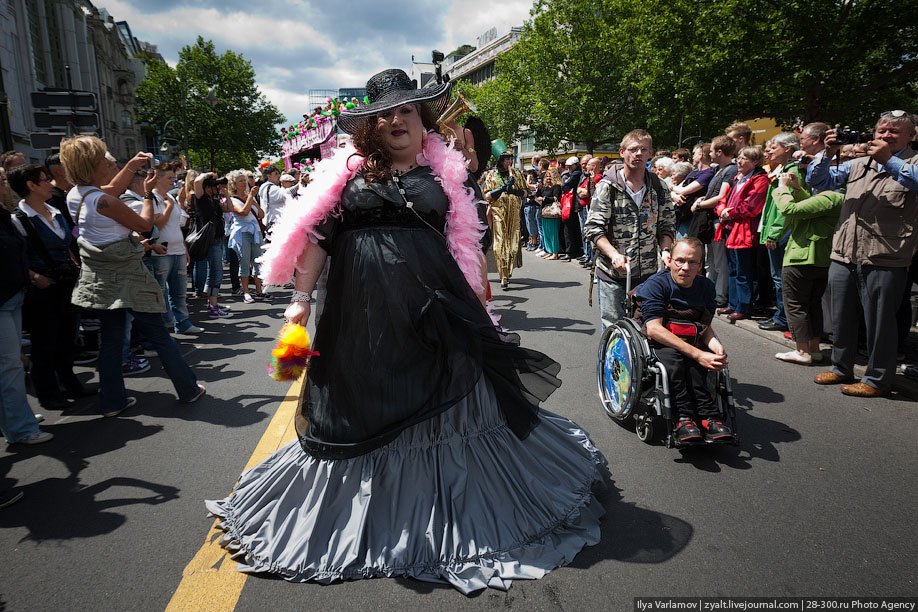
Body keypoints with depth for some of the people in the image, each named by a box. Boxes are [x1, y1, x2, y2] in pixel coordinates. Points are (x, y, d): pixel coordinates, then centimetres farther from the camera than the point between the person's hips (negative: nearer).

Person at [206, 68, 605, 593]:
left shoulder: (447, 171, 7)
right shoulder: (349, 172, 6)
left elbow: (471, 244, 9)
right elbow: (316, 237, 4)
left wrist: (480, 310, 8)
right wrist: (302, 299, 0)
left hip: (433, 309, 0)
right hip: (362, 312, 1)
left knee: (445, 401, 6)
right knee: (362, 404, 8)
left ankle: (456, 521, 26)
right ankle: (372, 521, 29)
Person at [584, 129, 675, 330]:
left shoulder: (659, 187, 6)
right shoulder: (608, 185, -5)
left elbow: (667, 225, 13)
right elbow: (593, 228, -10)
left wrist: (665, 249, -7)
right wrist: (614, 254, -23)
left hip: (647, 273, 3)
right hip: (612, 271, -3)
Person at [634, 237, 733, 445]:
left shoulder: (706, 287, 4)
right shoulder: (656, 284, -14)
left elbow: (705, 326, 3)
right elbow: (654, 329, -24)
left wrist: (715, 345, -24)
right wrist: (698, 354, -32)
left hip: (687, 342, 4)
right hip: (652, 342, -4)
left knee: (692, 363, -32)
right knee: (673, 358, -37)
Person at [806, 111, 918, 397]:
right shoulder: (859, 164, 17)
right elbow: (818, 181, 15)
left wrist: (888, 160, -25)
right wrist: (828, 153, -1)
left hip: (884, 260, -5)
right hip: (843, 255, 5)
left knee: (879, 321, 1)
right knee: (841, 316, 14)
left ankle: (877, 379, 14)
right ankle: (842, 368, 30)